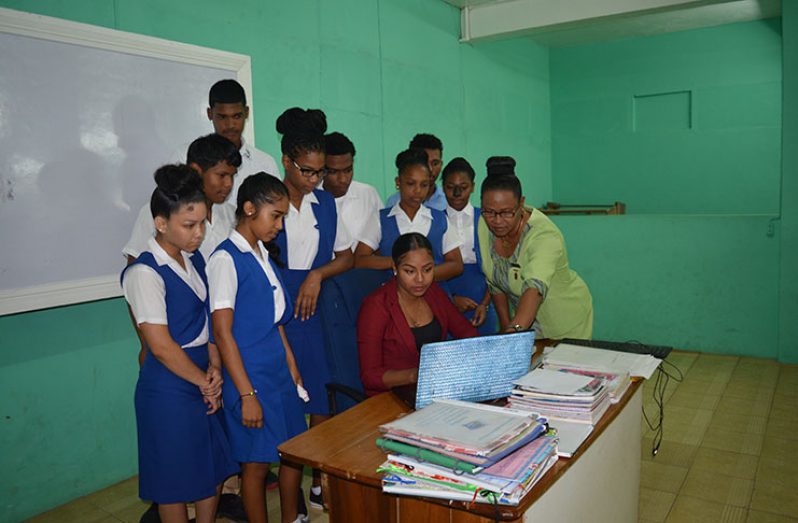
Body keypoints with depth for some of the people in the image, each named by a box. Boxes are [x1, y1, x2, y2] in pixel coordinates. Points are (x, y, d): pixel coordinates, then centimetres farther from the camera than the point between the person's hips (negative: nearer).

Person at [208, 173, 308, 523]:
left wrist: (292, 366, 15)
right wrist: (246, 394, -18)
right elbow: (223, 333, -17)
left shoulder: (264, 254, 9)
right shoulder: (226, 260, -14)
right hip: (250, 375, -8)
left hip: (279, 371, 8)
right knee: (257, 462, 7)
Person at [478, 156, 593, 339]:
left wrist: (514, 330, -62)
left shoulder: (545, 235, -32)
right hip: (524, 320, 5)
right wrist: (506, 327, -3)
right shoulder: (484, 226, -14)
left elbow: (535, 287, -48)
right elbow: (494, 281, -2)